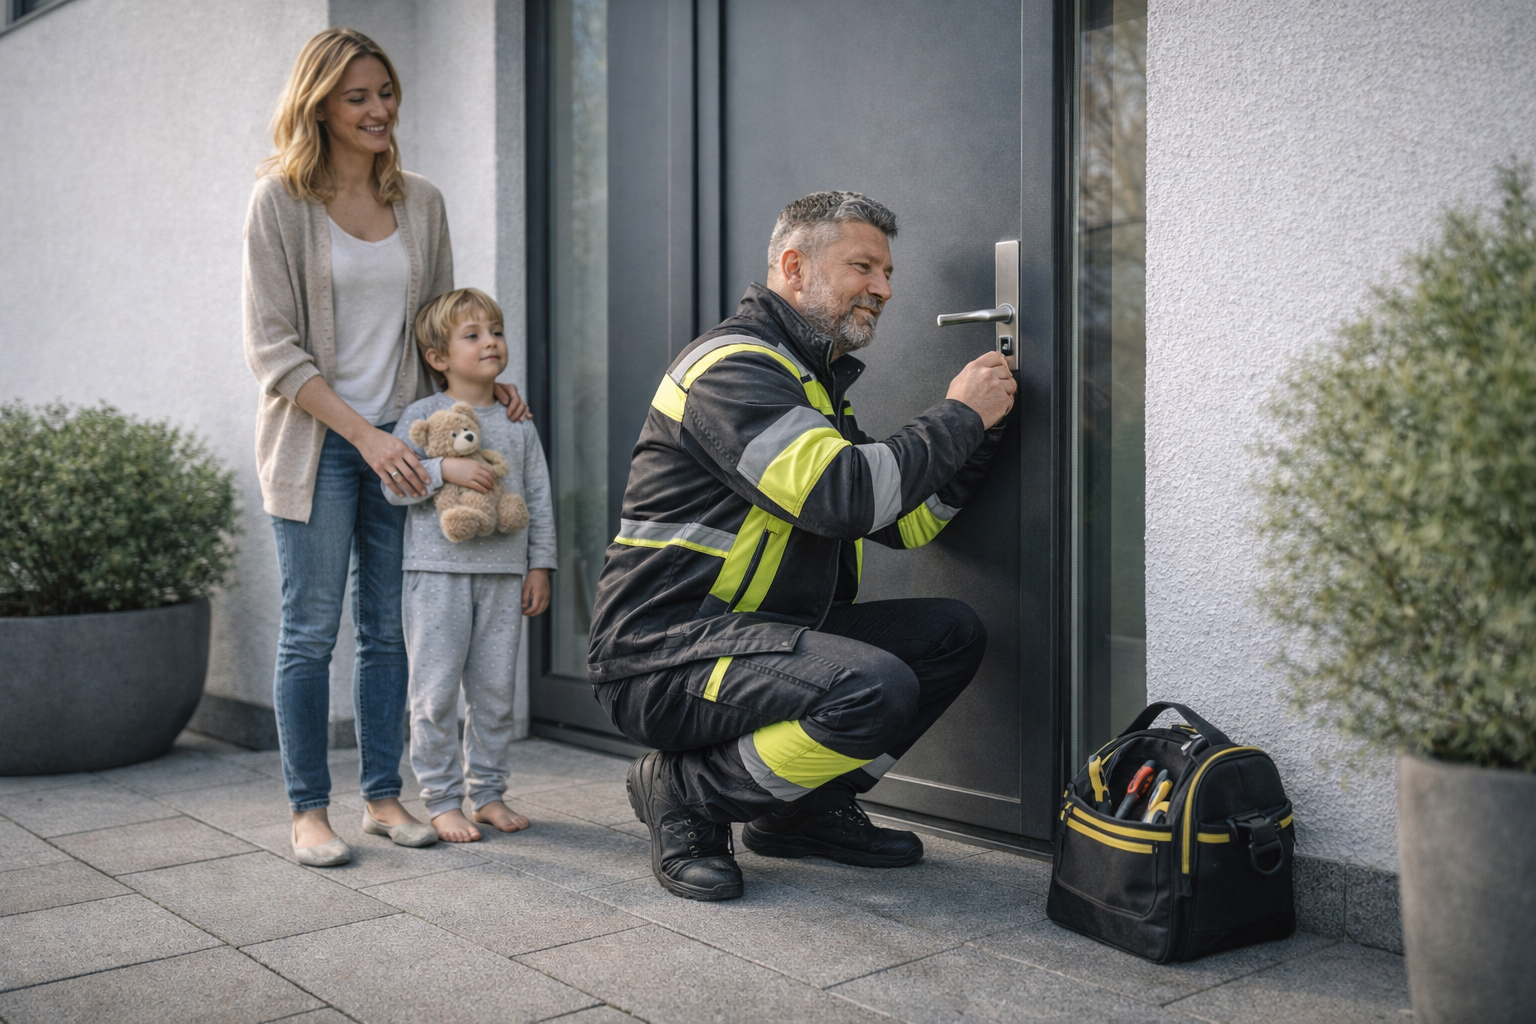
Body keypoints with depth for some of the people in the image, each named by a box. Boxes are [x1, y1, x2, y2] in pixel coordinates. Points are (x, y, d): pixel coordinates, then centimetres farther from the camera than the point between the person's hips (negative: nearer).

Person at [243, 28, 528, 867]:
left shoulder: (420, 203, 9)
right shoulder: (281, 200, -3)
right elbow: (271, 347, -8)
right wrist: (364, 434, -15)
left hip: (402, 442, 4)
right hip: (317, 443, -4)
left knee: (390, 629, 7)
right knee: (311, 631, 1)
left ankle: (383, 796, 18)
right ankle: (308, 810, 12)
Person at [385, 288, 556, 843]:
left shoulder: (518, 422, 10)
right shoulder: (421, 416, -1)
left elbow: (539, 498, 12)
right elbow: (394, 485, -7)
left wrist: (540, 565, 8)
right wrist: (445, 469, -21)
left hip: (503, 573, 4)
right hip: (439, 569, -3)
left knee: (497, 689, 8)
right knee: (437, 690, -1)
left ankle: (488, 791, 20)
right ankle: (442, 799, 10)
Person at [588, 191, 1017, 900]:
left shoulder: (814, 381, 19)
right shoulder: (733, 366, -14)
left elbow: (903, 521, 15)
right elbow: (841, 494, -27)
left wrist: (981, 423, 4)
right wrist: (958, 416, -14)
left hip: (760, 635, 10)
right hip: (665, 657, -10)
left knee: (951, 634, 3)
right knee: (875, 687, -30)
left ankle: (803, 810, 12)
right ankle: (685, 792, -6)